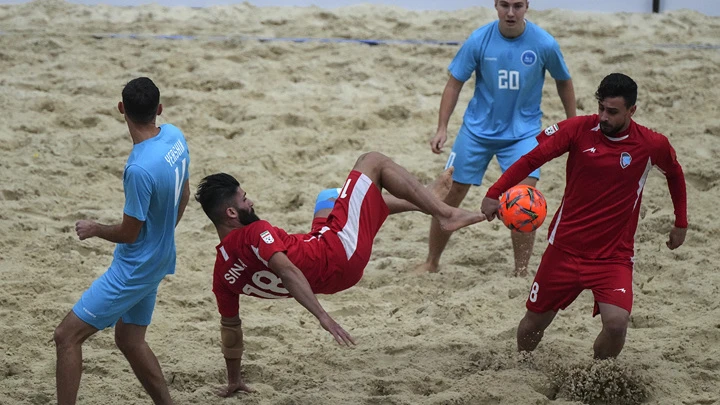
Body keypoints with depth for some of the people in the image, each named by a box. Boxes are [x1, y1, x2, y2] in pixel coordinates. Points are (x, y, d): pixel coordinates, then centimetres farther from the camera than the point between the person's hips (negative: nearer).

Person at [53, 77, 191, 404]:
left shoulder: (140, 169, -31)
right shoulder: (174, 137, -6)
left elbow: (129, 233, -20)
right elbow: (184, 195, 10)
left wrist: (93, 229, 0)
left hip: (133, 270, -9)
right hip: (158, 262, 9)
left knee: (67, 336, -3)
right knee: (130, 341, 23)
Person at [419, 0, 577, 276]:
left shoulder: (544, 44, -14)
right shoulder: (479, 40, -13)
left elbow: (563, 82, 4)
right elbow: (455, 83, -4)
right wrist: (442, 128, -11)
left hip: (523, 132, -1)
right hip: (478, 129, 1)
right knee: (451, 194, 5)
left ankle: (521, 274, -7)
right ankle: (431, 263, 25)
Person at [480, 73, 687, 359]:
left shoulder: (652, 145, -8)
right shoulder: (579, 129, -9)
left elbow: (674, 173, 14)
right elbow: (532, 158, -3)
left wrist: (681, 223, 17)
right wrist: (495, 193, -12)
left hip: (614, 255, -1)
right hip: (565, 247, 1)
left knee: (616, 323, -23)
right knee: (534, 322, 11)